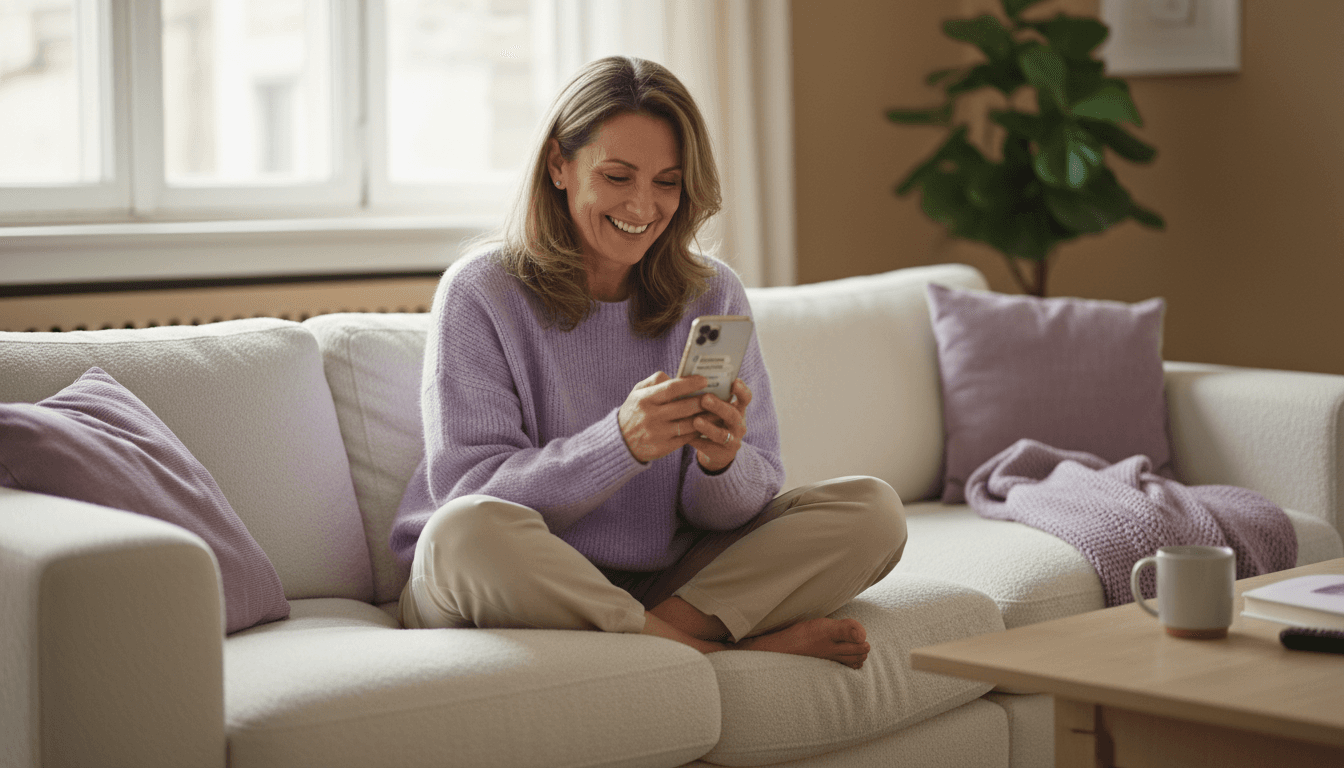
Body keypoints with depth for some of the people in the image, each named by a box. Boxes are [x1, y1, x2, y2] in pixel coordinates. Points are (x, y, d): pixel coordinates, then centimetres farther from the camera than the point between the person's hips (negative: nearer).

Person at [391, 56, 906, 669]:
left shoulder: (713, 296, 3)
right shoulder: (480, 293, -8)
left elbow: (745, 507, 1)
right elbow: (470, 496, -17)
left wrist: (721, 463, -24)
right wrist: (622, 442, -31)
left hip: (664, 581, 4)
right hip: (525, 589, -3)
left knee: (871, 510, -10)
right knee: (468, 531, -38)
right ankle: (737, 651, -23)